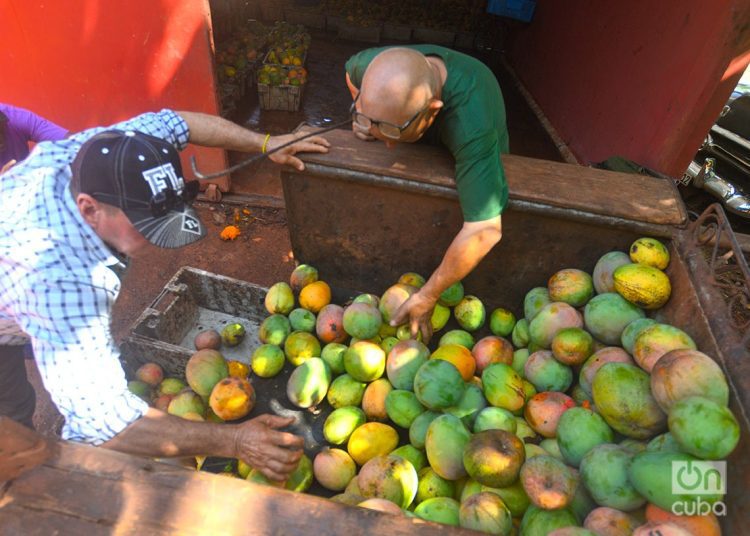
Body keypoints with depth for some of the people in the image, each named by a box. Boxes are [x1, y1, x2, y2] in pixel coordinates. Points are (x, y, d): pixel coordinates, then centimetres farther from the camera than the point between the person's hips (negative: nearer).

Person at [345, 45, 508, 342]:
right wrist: (360, 115, -23)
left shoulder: (472, 126, -51)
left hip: (481, 162, -3)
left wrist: (427, 297, -44)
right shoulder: (373, 64, -33)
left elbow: (484, 231, -53)